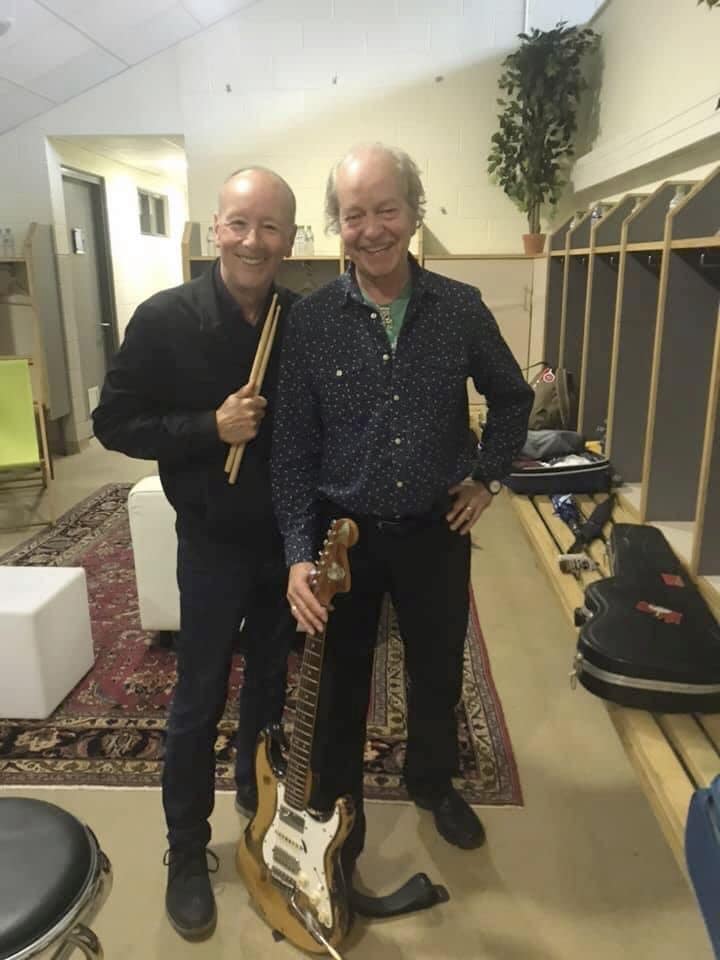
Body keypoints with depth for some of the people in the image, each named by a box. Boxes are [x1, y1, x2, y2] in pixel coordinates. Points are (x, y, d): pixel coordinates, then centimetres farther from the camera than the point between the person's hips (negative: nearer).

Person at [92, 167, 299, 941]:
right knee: (199, 700, 9)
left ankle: (259, 794, 47)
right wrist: (210, 427, -22)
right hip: (214, 542, -3)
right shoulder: (165, 319, -12)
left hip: (291, 537, 3)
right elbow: (114, 424, -9)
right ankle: (186, 851, 31)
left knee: (273, 680, 20)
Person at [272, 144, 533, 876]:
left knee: (438, 669, 20)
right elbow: (292, 448, -9)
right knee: (342, 678, 16)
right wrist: (299, 554, -15)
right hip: (344, 534, -1)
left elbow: (512, 399, 10)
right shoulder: (310, 321, -9)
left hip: (436, 531, 2)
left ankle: (432, 781, 48)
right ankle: (336, 807, 41)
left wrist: (488, 476, 2)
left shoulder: (462, 309, -6)